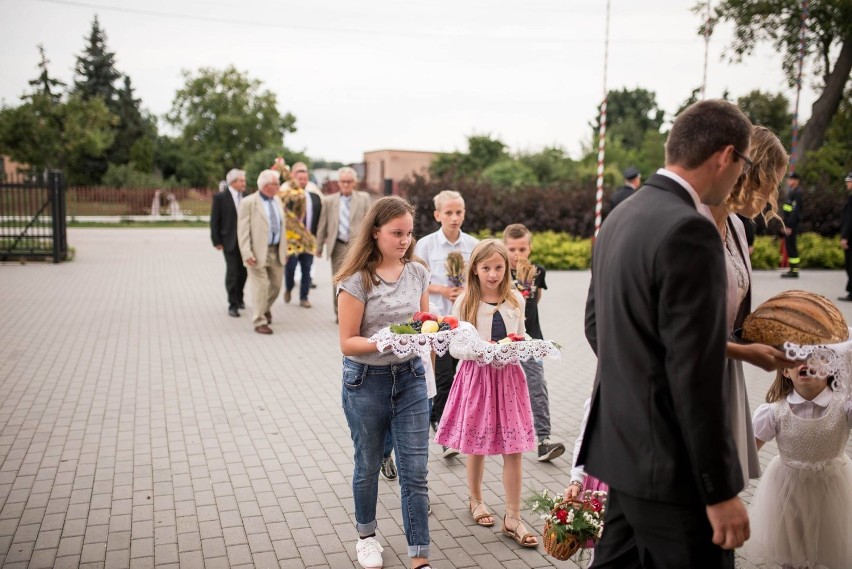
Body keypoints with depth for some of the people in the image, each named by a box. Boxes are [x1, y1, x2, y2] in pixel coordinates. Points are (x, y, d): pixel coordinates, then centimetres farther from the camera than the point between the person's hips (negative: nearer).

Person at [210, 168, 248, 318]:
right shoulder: (220, 198, -5)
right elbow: (214, 221, -4)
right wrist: (216, 241, -7)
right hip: (230, 241, -4)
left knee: (243, 271, 11)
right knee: (232, 272, -2)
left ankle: (239, 298, 32)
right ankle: (233, 304, 8)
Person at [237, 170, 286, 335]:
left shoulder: (277, 201, 10)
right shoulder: (248, 202, -8)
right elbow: (243, 230, -10)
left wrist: (284, 249, 12)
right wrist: (246, 253, -17)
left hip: (277, 251, 6)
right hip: (258, 252, -6)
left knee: (276, 285, 14)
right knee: (261, 287, -3)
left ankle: (266, 308, 40)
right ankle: (259, 321, 8)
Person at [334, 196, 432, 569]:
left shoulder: (417, 273, 0)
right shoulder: (357, 280, -13)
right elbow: (347, 343, -13)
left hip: (410, 378, 3)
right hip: (366, 381, -3)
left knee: (415, 472, 2)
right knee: (368, 466, 16)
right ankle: (366, 535, 41)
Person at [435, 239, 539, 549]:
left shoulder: (515, 301, 3)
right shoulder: (464, 302, -6)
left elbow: (521, 338, 12)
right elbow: (454, 346, -6)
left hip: (509, 376, 2)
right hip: (477, 376, -2)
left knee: (513, 449, 2)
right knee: (477, 446, 11)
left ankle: (512, 518, 13)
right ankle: (476, 501, 35)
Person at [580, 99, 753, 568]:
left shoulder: (621, 216, 7)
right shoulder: (689, 231, -21)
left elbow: (595, 323, 15)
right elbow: (695, 375, -23)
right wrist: (720, 490, -15)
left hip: (622, 445, 9)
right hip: (671, 461, -9)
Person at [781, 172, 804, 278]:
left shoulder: (797, 193, -13)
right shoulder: (792, 192, 18)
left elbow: (796, 211, -21)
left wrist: (789, 226, -23)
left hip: (792, 224, -10)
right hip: (789, 224, 10)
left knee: (791, 245, -9)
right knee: (789, 245, 12)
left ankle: (794, 271, -6)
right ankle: (792, 269, 17)